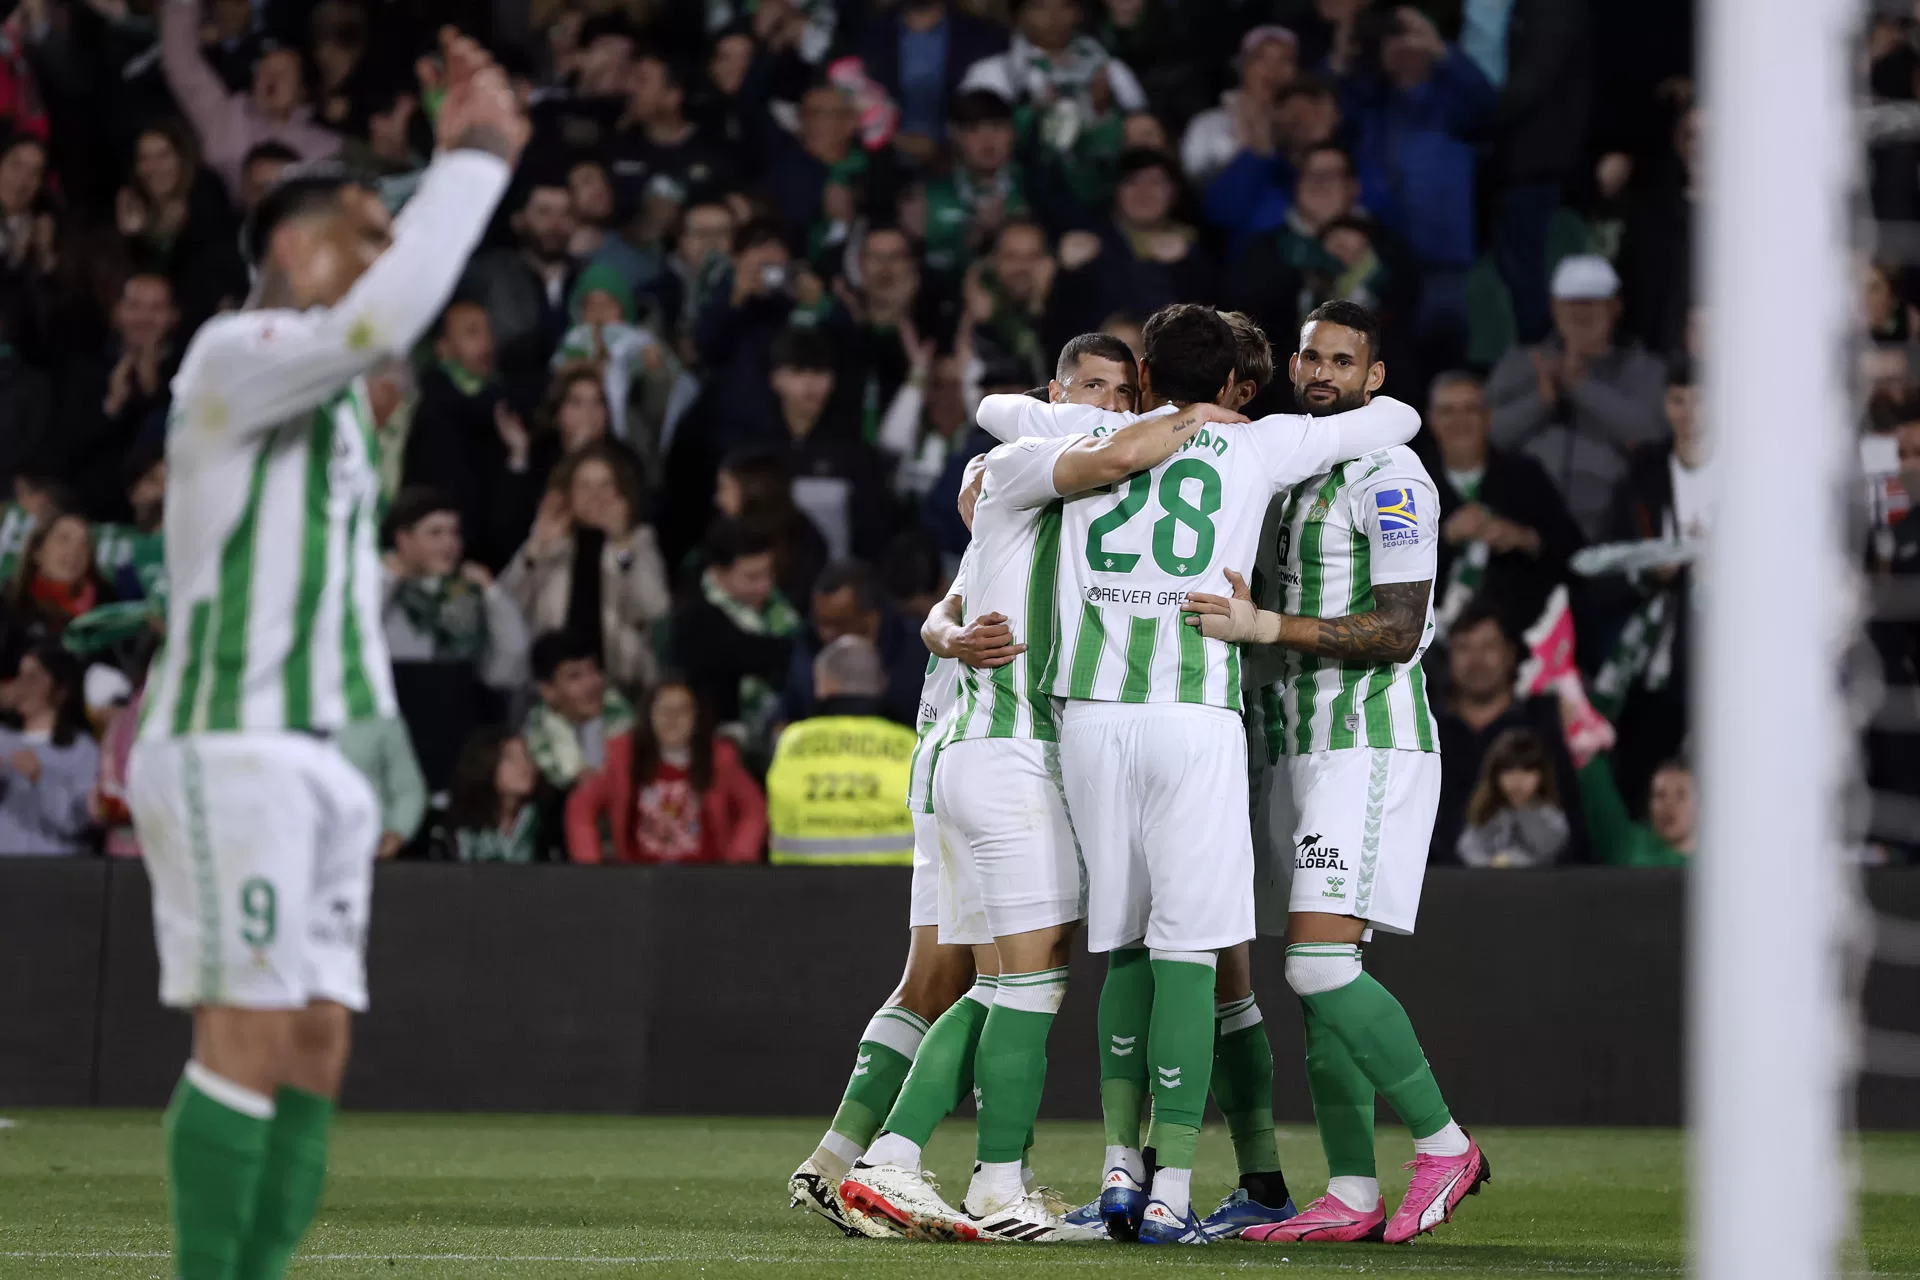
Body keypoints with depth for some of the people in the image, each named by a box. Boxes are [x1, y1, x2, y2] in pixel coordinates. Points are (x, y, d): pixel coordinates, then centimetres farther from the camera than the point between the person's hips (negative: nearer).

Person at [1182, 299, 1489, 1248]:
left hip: (1372, 748, -9)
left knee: (1319, 963, -17)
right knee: (1317, 973, 5)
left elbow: (1397, 634, -17)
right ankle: (1351, 1196, 7)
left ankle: (1443, 1144, -6)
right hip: (1313, 746, 9)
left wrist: (1266, 627, -23)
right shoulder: (1295, 476, 19)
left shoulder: (1389, 480, -10)